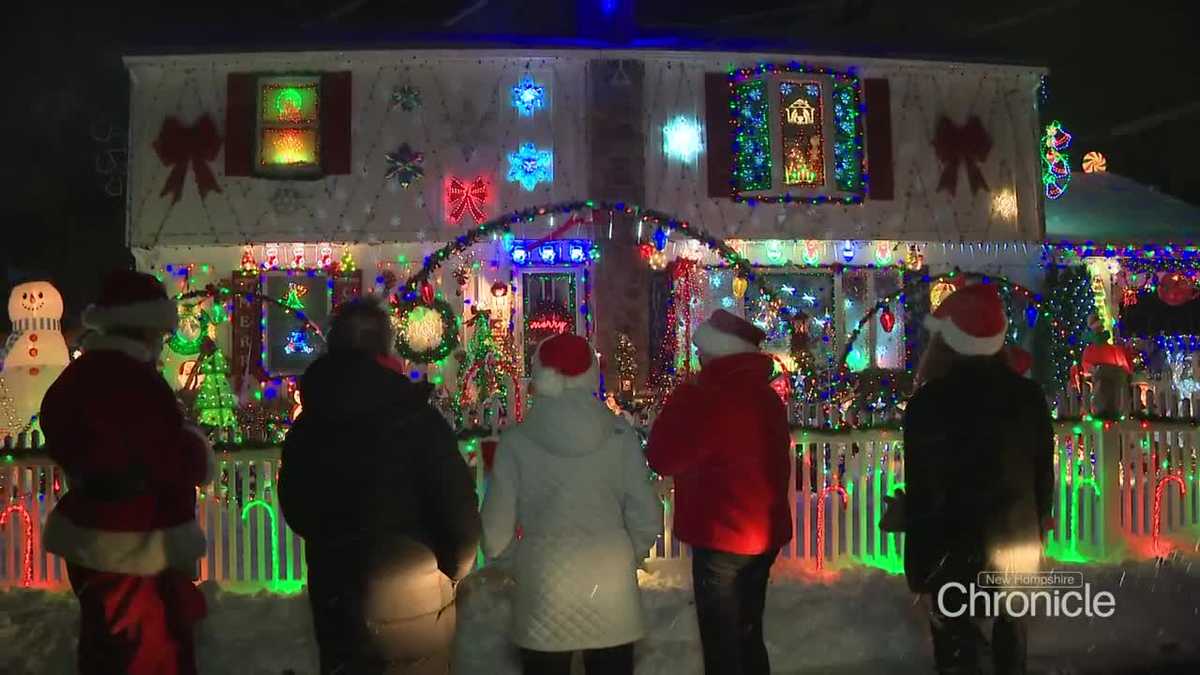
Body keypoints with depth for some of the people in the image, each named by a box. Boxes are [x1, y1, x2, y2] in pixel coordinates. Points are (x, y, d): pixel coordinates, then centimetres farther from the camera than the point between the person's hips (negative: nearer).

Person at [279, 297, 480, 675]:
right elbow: (457, 506, -15)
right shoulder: (415, 417, -17)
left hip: (334, 600, 4)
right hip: (413, 606, -4)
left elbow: (296, 510, 10)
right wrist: (454, 569, 3)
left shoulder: (305, 426, -1)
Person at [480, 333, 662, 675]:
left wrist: (504, 559, 16)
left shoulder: (516, 441, -10)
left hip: (546, 585, -1)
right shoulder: (620, 434, -6)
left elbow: (496, 523, -5)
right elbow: (646, 516, -3)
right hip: (612, 582, 2)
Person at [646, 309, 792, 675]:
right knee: (748, 637, 20)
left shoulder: (714, 398, -20)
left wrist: (681, 398, -7)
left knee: (722, 645, 3)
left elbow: (664, 459, -15)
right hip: (764, 534, 9)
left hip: (723, 538, -9)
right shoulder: (767, 396, 7)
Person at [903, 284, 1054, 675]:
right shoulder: (1029, 395, 0)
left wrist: (919, 571, -10)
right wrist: (1036, 530, 20)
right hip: (1020, 544, 6)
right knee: (1010, 642, 23)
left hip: (957, 548, -6)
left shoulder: (929, 402, -17)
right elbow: (1043, 473, 8)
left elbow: (922, 492, -17)